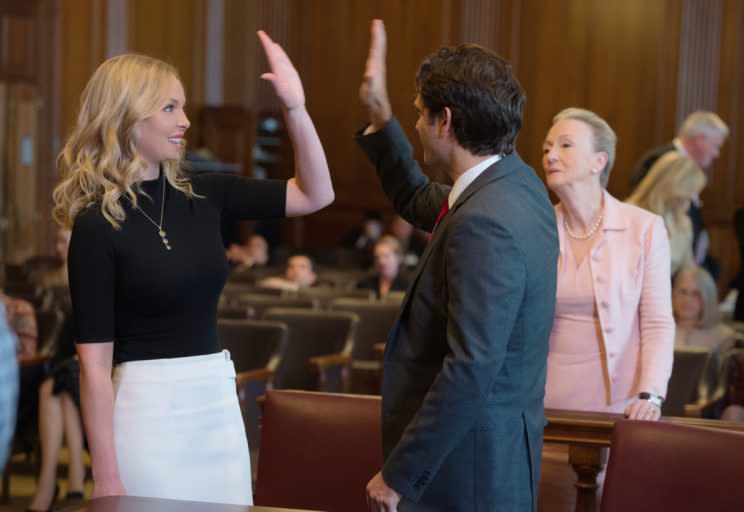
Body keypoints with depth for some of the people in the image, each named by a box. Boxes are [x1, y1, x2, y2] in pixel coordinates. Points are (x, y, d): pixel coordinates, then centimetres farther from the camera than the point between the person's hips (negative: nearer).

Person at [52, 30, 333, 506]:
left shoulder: (203, 195, 4)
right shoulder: (97, 225, -12)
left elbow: (316, 194, 7)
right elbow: (94, 363, -13)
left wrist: (295, 107, -5)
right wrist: (106, 477, -15)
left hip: (219, 401, 6)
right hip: (147, 410, -6)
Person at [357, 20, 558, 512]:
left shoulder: (485, 225, -24)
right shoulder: (518, 185, 7)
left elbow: (470, 370, -27)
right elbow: (419, 203, 27)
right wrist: (380, 115, 21)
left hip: (468, 473, -10)